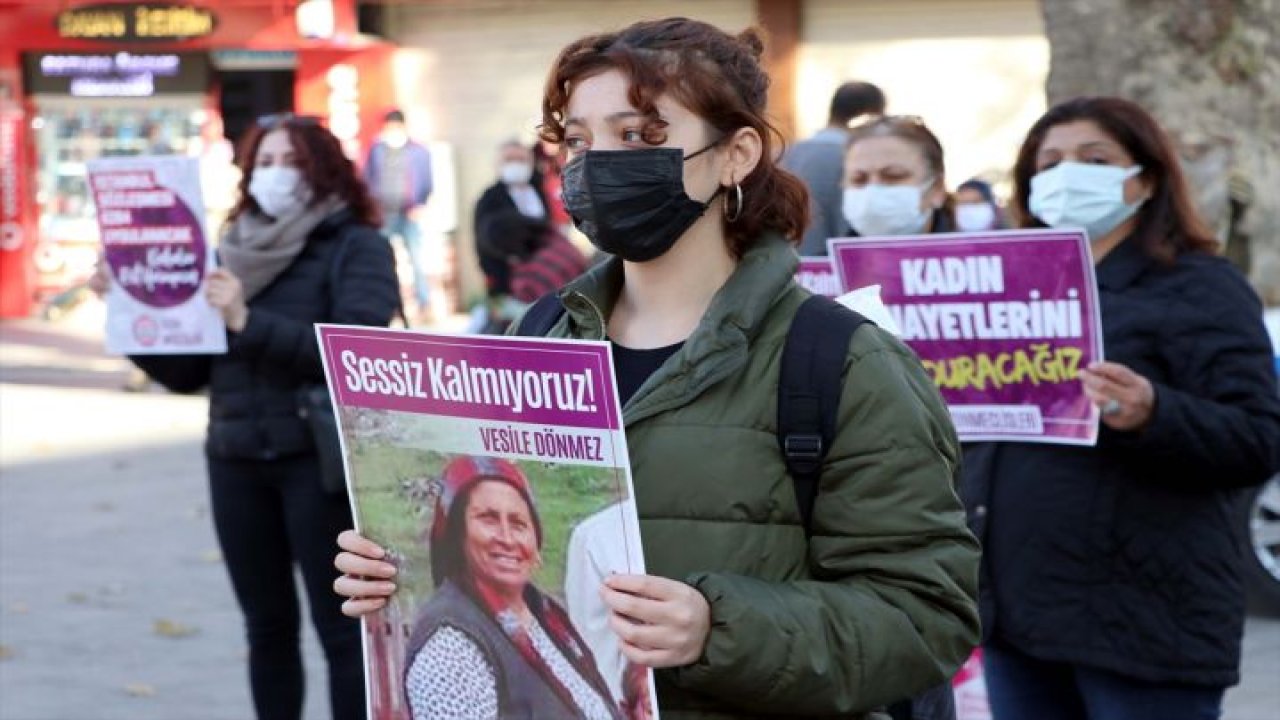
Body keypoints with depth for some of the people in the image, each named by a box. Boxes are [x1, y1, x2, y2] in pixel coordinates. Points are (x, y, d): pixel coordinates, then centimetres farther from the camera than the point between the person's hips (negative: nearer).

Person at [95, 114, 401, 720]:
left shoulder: (357, 247, -1)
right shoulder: (233, 252, 13)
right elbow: (186, 371, 13)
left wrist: (249, 322, -23)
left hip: (319, 457, -5)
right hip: (236, 459, 5)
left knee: (342, 629, -3)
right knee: (267, 628, 10)